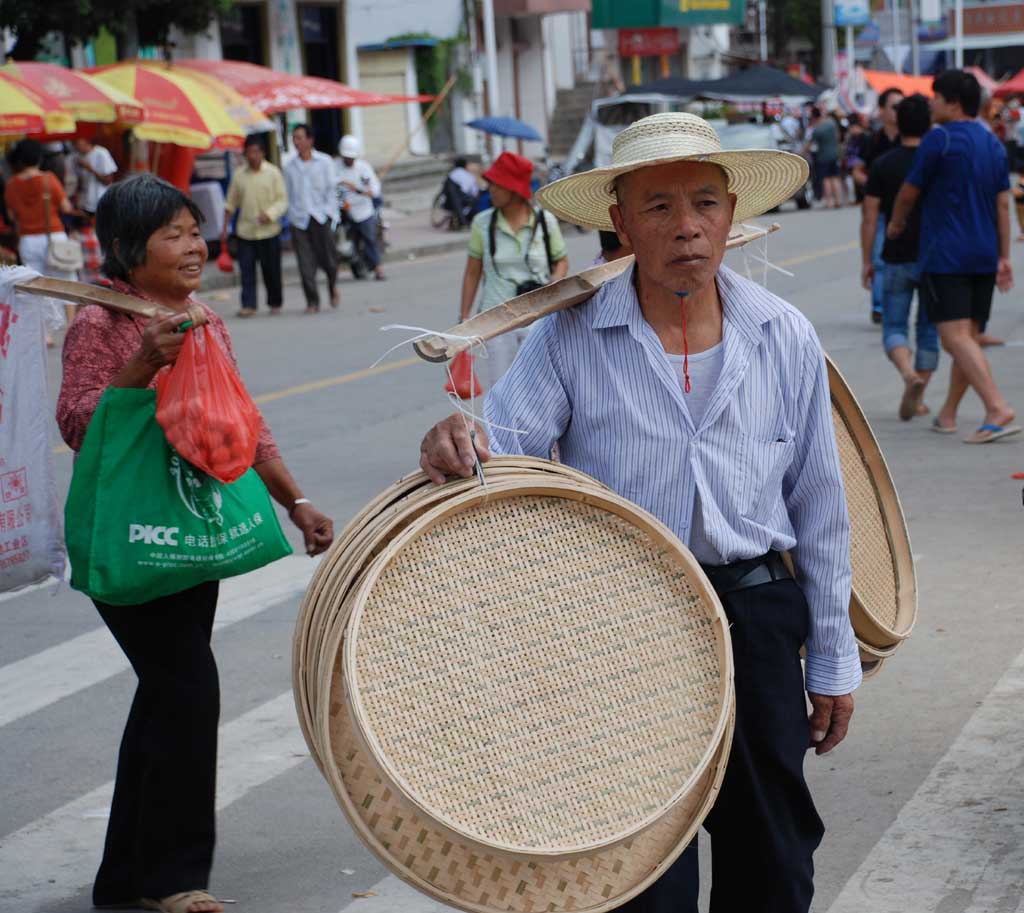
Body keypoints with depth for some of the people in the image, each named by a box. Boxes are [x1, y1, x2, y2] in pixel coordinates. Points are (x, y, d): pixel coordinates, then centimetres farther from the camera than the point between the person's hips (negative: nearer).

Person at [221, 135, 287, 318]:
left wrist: (269, 214, -19)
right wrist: (225, 228, 8)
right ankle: (248, 305, -6)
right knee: (246, 270, -6)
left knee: (271, 270, 5)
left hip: (269, 230, -2)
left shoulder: (273, 172, 0)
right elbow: (230, 203, 13)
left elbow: (283, 200, -2)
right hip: (245, 231, 2)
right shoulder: (239, 175, 7)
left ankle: (275, 303, 22)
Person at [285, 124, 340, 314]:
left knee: (328, 258, -3)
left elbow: (330, 190, 4)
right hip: (299, 220, 1)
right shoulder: (290, 167, 12)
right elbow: (289, 196, 12)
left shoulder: (324, 162, 7)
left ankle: (333, 286, 27)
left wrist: (328, 213, -6)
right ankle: (312, 301, -1)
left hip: (321, 217, -1)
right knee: (306, 264, -5)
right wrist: (292, 218, 3)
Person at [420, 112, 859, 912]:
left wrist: (833, 660, 9)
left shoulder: (786, 339, 1)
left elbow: (818, 509, 6)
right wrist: (456, 447, -40)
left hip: (756, 620, 2)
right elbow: (505, 446, -16)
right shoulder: (569, 341, -6)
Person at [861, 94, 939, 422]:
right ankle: (918, 400, 15)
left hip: (897, 259, -1)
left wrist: (866, 261, 4)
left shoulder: (883, 165, -4)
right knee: (929, 330, 13)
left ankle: (909, 375, -23)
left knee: (894, 328, 6)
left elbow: (869, 216, -4)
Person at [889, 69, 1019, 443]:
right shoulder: (994, 144, 10)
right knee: (968, 337, 13)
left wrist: (896, 223, 18)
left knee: (956, 338, -12)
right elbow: (1003, 204, 10)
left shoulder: (939, 140, -10)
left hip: (945, 256, -8)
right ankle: (947, 414, 24)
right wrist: (1004, 257, 12)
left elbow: (909, 192, -2)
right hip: (983, 255, 8)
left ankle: (998, 410, -25)